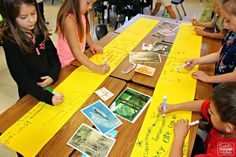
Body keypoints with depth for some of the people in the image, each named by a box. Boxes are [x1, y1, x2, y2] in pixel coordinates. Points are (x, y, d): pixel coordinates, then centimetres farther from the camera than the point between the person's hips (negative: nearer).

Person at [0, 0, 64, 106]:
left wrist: (53, 75, -17)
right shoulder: (10, 43, -19)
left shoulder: (40, 31, -5)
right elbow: (22, 79, -21)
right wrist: (48, 97, -32)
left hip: (52, 84, 4)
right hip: (32, 94, -4)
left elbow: (54, 56, 2)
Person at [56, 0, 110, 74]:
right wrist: (96, 68, -36)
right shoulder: (69, 20, -30)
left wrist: (91, 45, 0)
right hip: (68, 64, -7)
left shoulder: (81, 14, -5)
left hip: (80, 58, 7)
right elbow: (77, 53, -33)